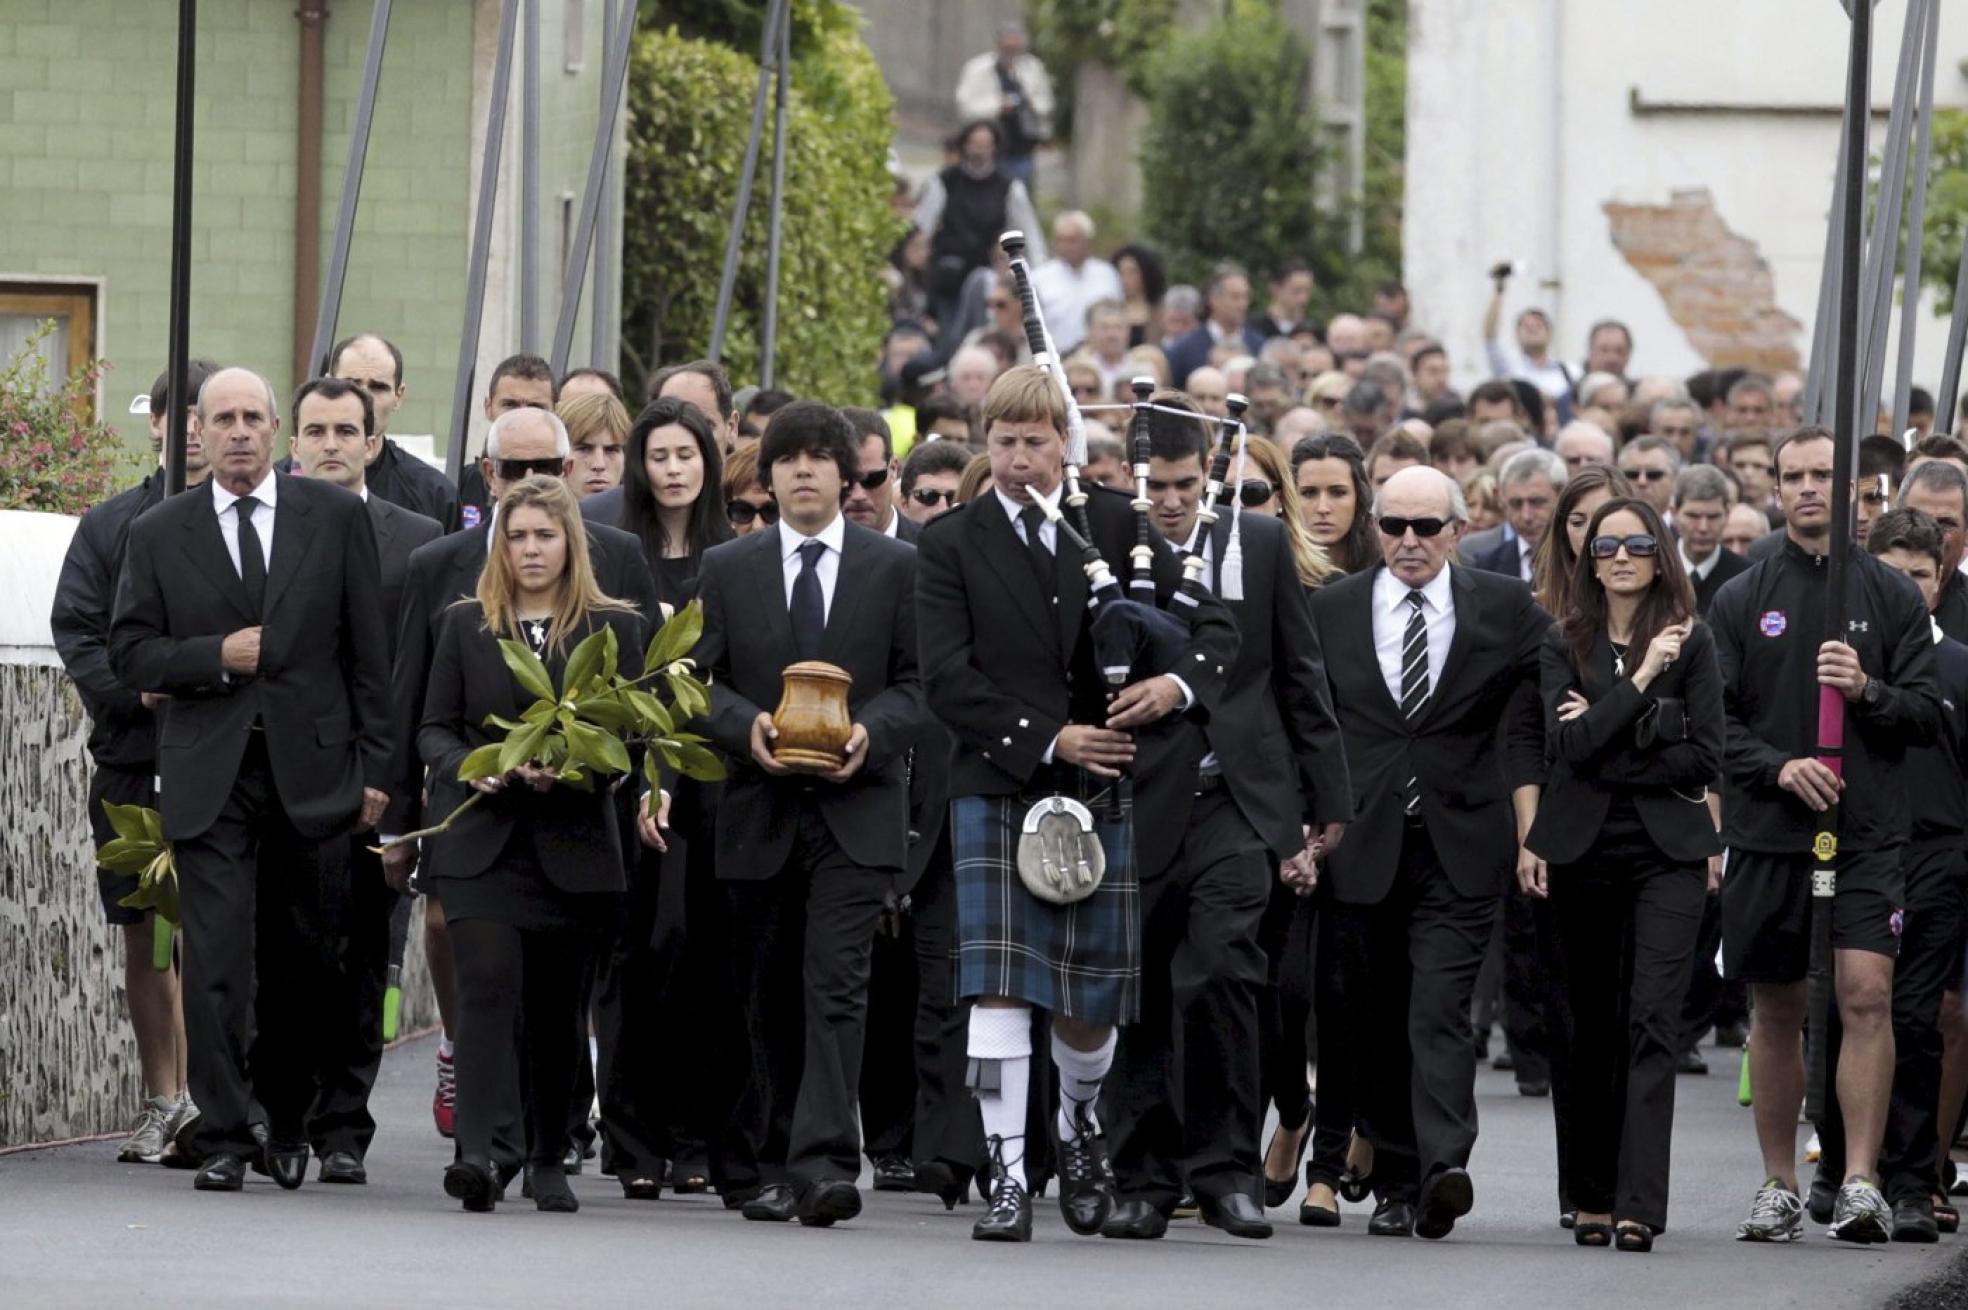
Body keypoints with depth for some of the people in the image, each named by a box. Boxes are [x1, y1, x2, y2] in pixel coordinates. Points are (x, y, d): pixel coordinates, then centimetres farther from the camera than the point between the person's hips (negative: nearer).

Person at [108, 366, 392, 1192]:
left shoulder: (334, 519, 6)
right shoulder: (159, 536, 7)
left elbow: (369, 652, 5)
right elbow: (130, 652, 6)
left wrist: (374, 768, 1)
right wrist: (216, 656, -11)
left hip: (313, 773, 1)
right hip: (209, 776, 0)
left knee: (302, 965, 7)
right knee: (216, 963, -8)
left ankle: (286, 1118, 26)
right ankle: (222, 1139, -6)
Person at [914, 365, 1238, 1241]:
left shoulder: (1114, 524, 8)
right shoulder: (951, 545, 2)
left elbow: (1213, 625, 9)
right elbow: (947, 680, -6)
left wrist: (1181, 683, -13)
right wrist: (1048, 740, -14)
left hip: (1102, 789, 2)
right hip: (997, 787, -2)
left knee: (1093, 998, 6)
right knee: (998, 986, -12)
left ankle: (1078, 1129, 35)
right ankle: (1008, 1179, -11)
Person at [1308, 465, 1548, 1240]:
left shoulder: (1505, 610, 5)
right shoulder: (1330, 611, 8)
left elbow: (1524, 732, 5)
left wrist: (1530, 835, -2)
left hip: (1459, 852, -2)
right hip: (1361, 849, 2)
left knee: (1439, 1012, -16)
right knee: (1374, 1025, 5)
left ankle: (1443, 1169, -26)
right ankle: (1394, 1184, 14)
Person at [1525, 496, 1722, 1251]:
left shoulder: (1691, 643, 3)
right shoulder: (1564, 646, 5)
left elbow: (1704, 757, -2)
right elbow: (1570, 744, -9)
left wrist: (1607, 756, -8)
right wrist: (1641, 678, -14)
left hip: (1667, 853, -2)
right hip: (1584, 851, 2)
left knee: (1651, 1022, -12)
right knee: (1592, 1026, 7)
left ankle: (1637, 1205, -19)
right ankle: (1590, 1197, 16)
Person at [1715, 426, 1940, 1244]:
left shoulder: (1892, 598, 6)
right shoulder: (1741, 602, 7)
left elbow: (1926, 716, 4)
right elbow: (1715, 718, 2)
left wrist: (1868, 691, -15)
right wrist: (1778, 767, -13)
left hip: (1867, 836, -1)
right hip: (1768, 834, 1)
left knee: (1866, 993, -15)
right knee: (1776, 1011, 8)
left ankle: (1861, 1182, -17)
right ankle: (1779, 1185, 18)